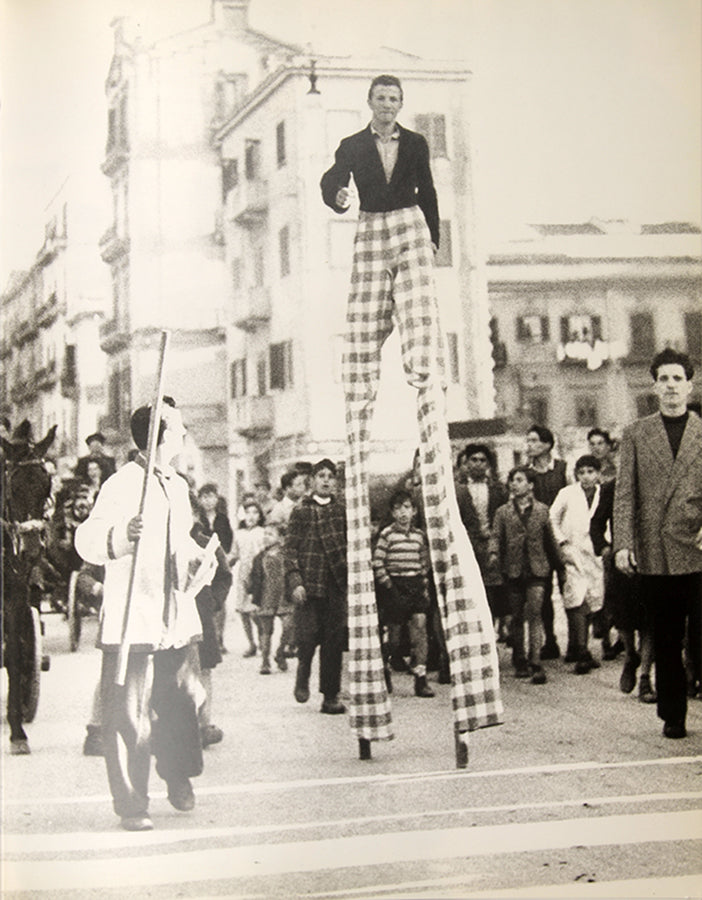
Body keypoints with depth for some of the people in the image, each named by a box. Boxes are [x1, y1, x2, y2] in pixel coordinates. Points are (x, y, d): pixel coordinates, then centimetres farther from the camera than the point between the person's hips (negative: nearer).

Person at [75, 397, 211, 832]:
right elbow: (87, 542, -21)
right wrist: (121, 534, -37)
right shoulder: (121, 485, -11)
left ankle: (179, 779, 33)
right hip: (133, 621, -7)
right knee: (130, 715, -3)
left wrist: (200, 556, 17)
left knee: (182, 703, 11)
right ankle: (132, 805, 7)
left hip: (178, 619, 7)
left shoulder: (178, 486, 17)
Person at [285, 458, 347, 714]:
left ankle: (331, 696, 8)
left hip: (336, 586, 2)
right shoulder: (301, 512, 6)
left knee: (334, 641, 1)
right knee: (308, 636, -7)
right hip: (308, 585, -2)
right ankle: (303, 674, 24)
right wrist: (295, 582, -9)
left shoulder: (342, 511, 13)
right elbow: (290, 549, 1)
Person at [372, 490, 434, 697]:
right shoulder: (387, 534, -3)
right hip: (395, 585, -3)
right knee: (394, 628, 0)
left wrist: (424, 585, 11)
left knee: (420, 626, -7)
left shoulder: (419, 535, 11)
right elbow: (377, 563, -6)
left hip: (416, 585, 3)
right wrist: (387, 585, -9)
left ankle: (420, 679, -7)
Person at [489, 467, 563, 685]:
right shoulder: (503, 512, 7)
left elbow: (550, 539, 12)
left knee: (534, 613, -13)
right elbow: (496, 535, -1)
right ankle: (520, 663, 19)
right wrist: (494, 553, -21)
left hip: (537, 569, -1)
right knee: (517, 616, 8)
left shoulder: (542, 510, 7)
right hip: (513, 569, 2)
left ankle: (535, 663, -15)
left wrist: (557, 564, 16)